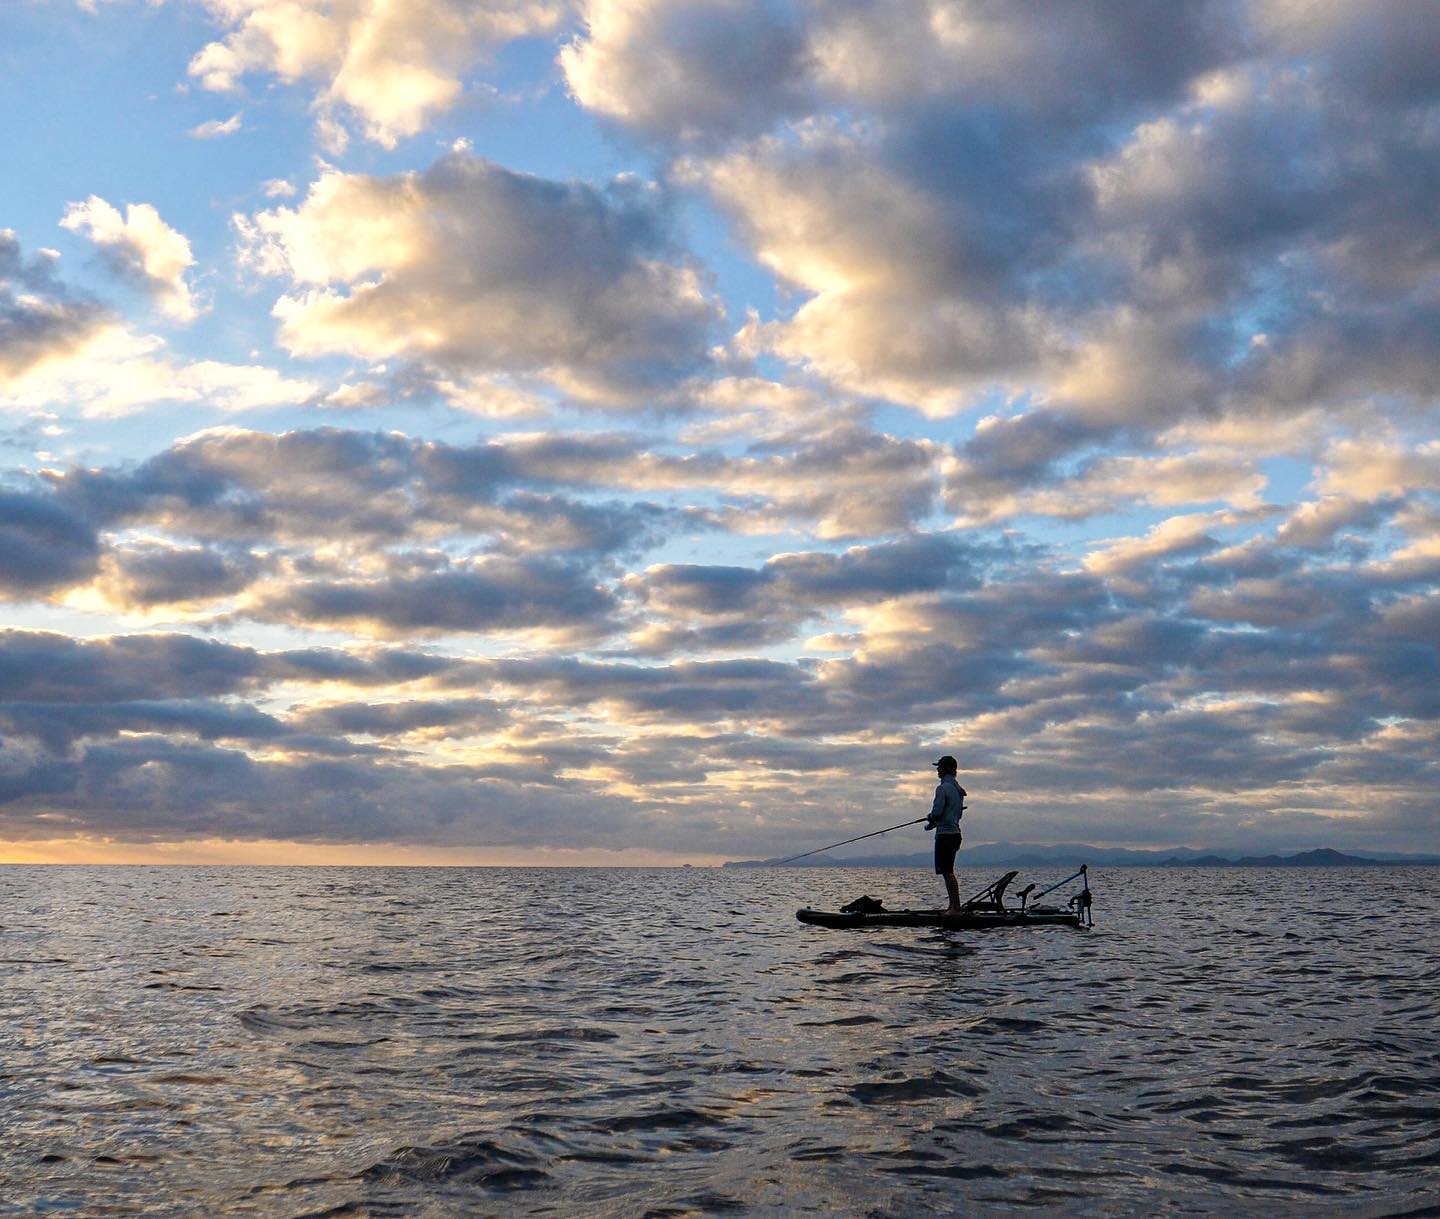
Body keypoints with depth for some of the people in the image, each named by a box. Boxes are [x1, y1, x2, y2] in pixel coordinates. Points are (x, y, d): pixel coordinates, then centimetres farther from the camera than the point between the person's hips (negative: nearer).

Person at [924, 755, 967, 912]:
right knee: (948, 872, 14)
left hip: (945, 834, -10)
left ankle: (956, 907, -11)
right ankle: (952, 906, 15)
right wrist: (936, 822, 20)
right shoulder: (958, 789, 16)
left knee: (947, 872, -9)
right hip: (955, 833, 10)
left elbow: (936, 812, -19)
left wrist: (930, 819, 3)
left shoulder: (943, 788, -13)